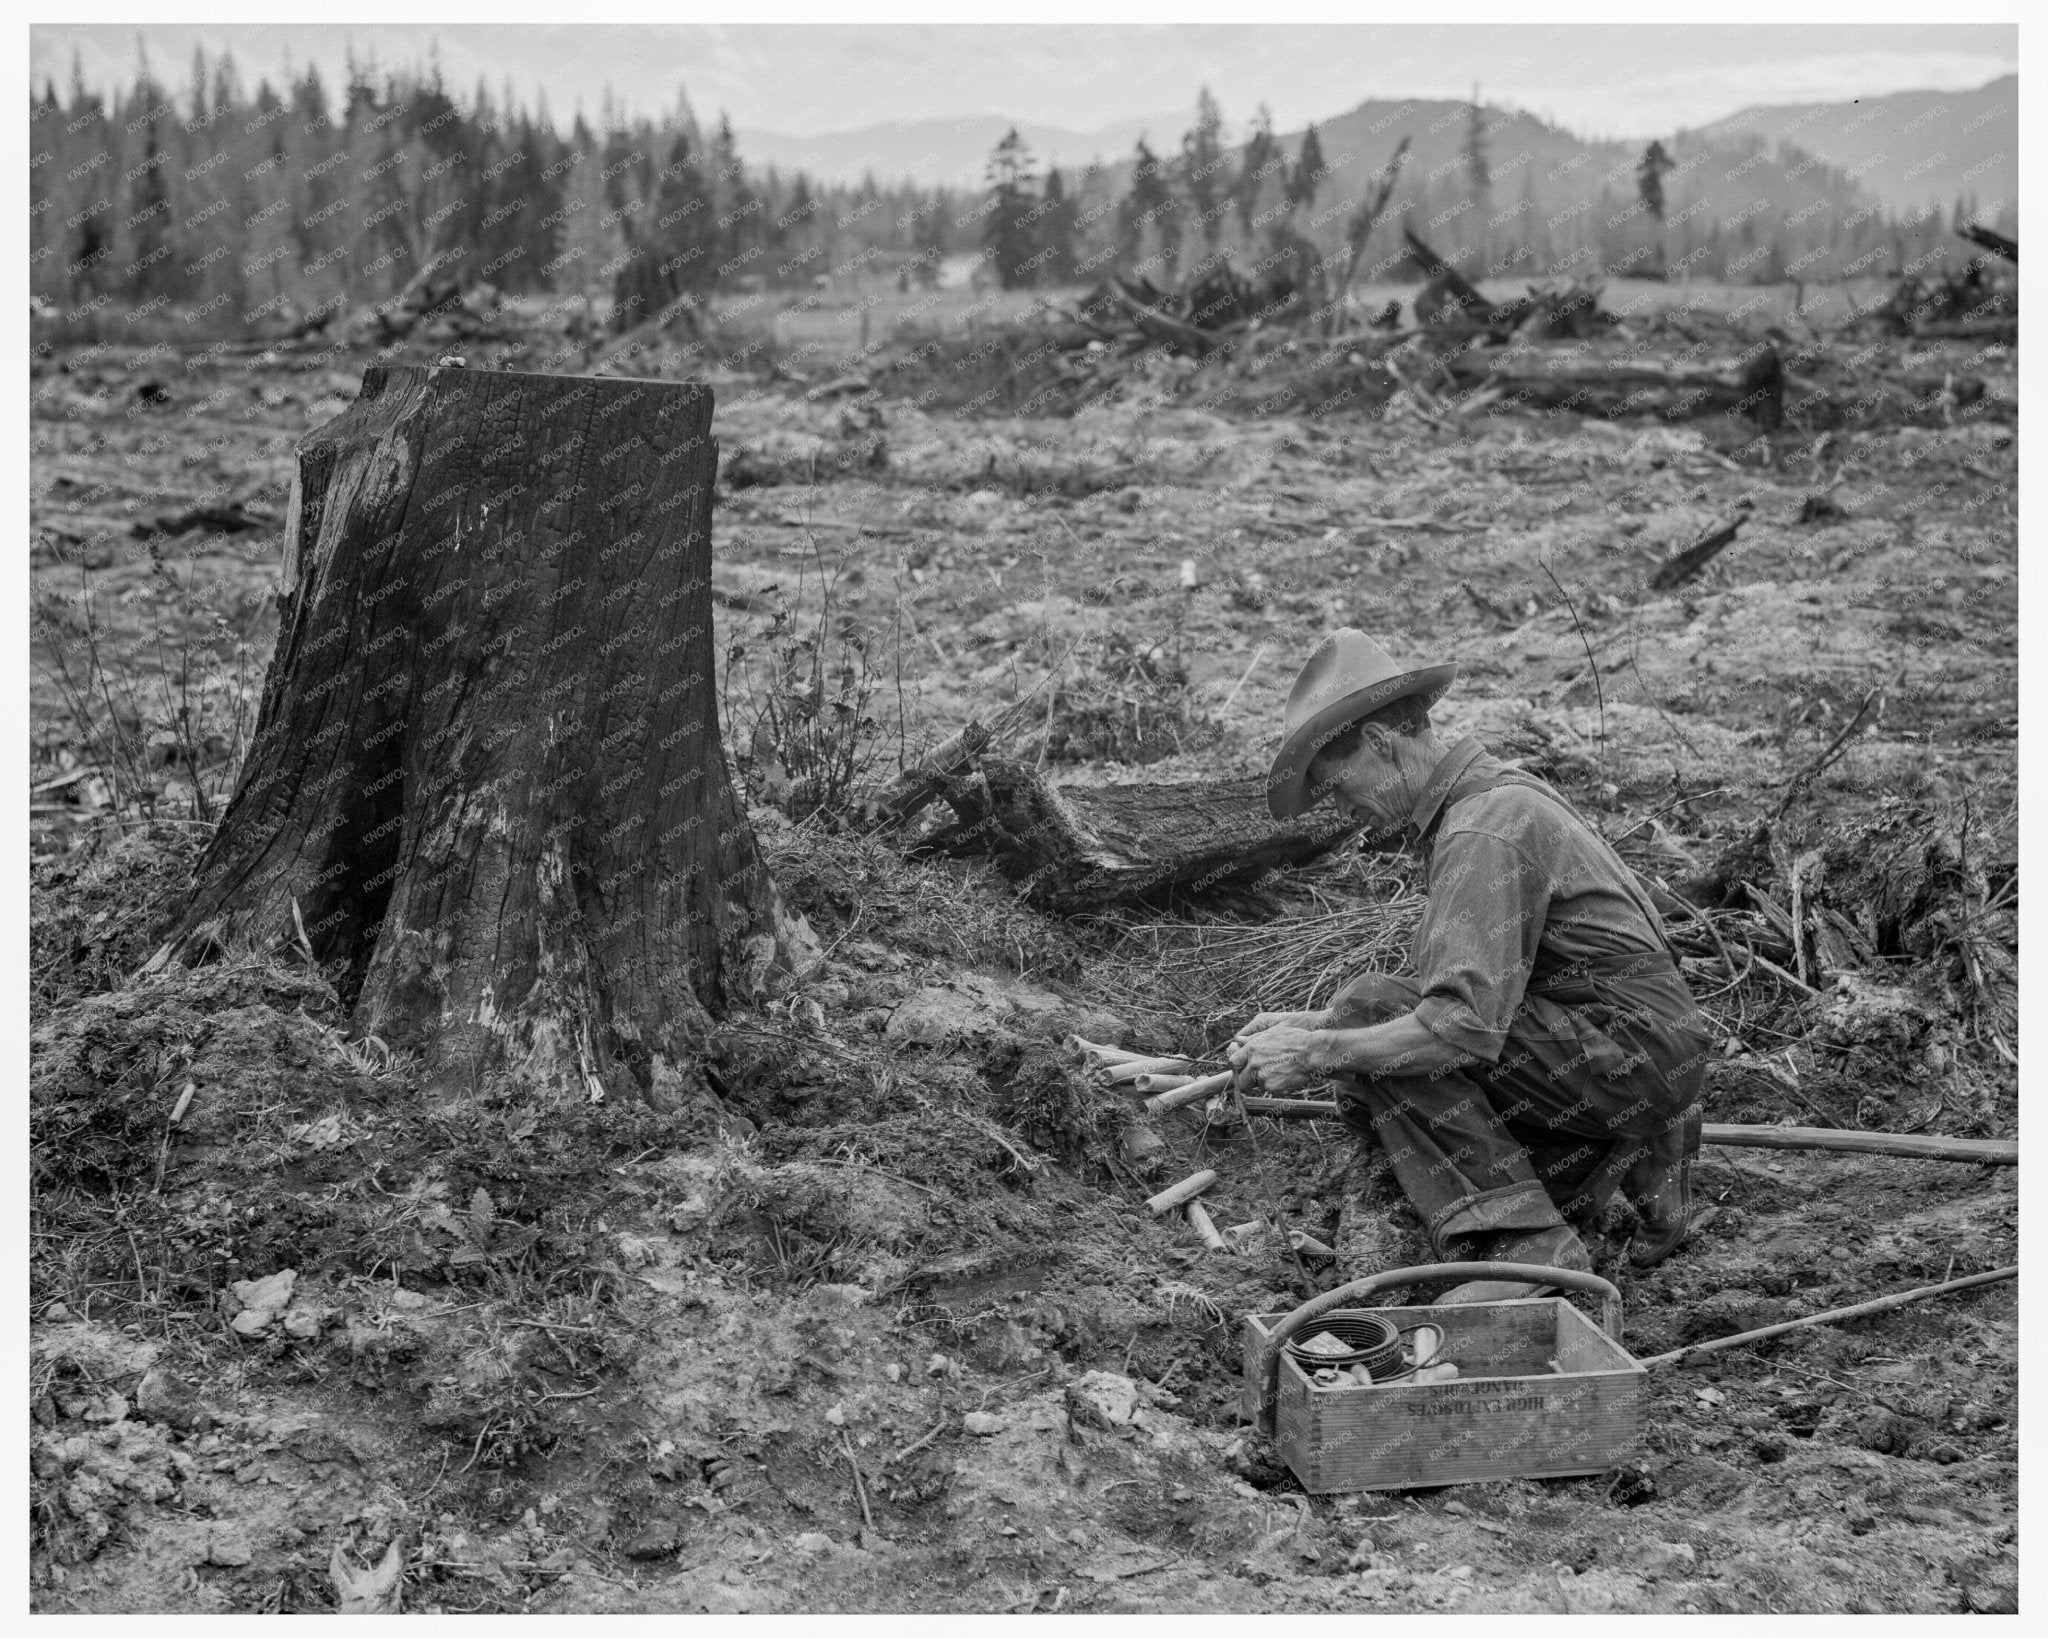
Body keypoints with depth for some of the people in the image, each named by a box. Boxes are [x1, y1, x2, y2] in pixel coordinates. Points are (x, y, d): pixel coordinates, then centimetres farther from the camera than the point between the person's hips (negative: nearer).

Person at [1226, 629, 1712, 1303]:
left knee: (1373, 1011, -18)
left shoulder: (1486, 830, -20)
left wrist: (1318, 1052, -21)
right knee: (1368, 1091, 6)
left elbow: (1464, 1022, -31)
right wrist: (1311, 1024, 8)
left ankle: (1523, 1244, -20)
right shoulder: (1496, 791, 13)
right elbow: (1460, 987, 17)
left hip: (1631, 1051, -10)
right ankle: (1628, 1166, 9)